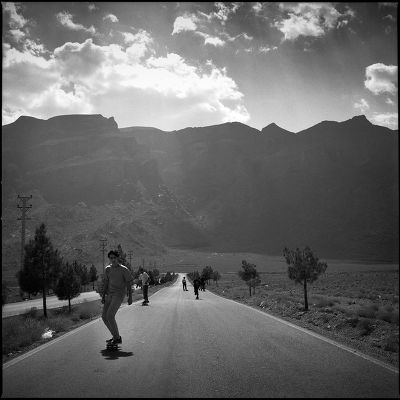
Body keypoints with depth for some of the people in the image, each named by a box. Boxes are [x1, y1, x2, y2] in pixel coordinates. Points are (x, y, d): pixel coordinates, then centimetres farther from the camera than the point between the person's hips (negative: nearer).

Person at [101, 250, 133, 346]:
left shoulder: (124, 269, -7)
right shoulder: (108, 269, 10)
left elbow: (129, 283, -4)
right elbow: (106, 283, 14)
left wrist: (130, 297, -8)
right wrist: (103, 296, 9)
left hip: (119, 294, -7)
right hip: (110, 294, 7)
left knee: (110, 315, -19)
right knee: (104, 316, 2)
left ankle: (117, 338, -5)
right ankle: (115, 336, 17)